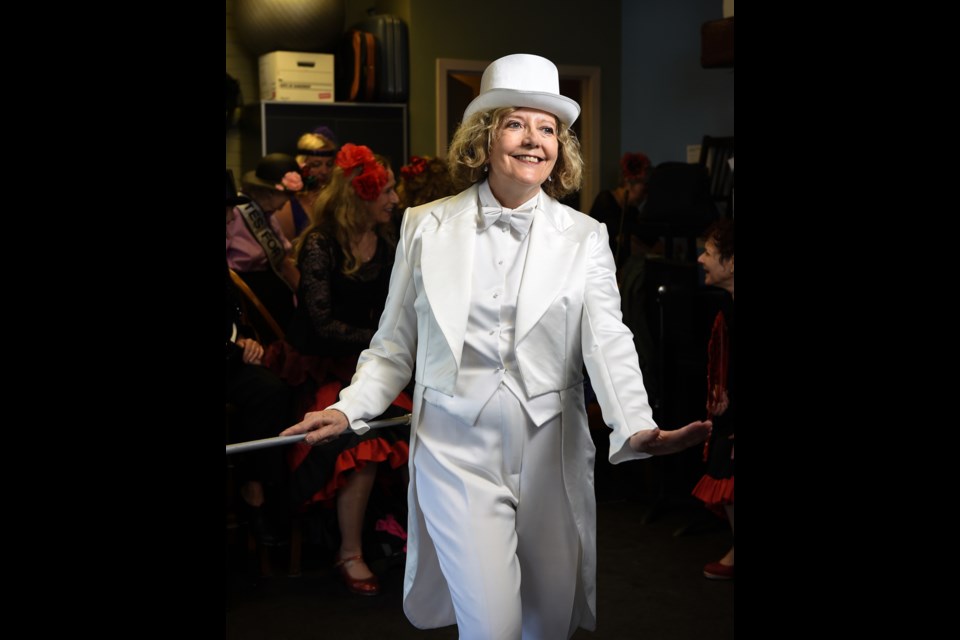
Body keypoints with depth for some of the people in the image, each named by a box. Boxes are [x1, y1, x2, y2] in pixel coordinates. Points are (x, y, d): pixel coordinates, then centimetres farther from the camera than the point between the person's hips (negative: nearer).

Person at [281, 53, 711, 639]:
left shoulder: (585, 238, 1)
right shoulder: (427, 227, 2)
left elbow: (608, 342, -10)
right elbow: (395, 344, 9)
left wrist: (637, 428, -27)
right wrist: (350, 409, -4)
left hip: (552, 453, 1)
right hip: (458, 452, -1)